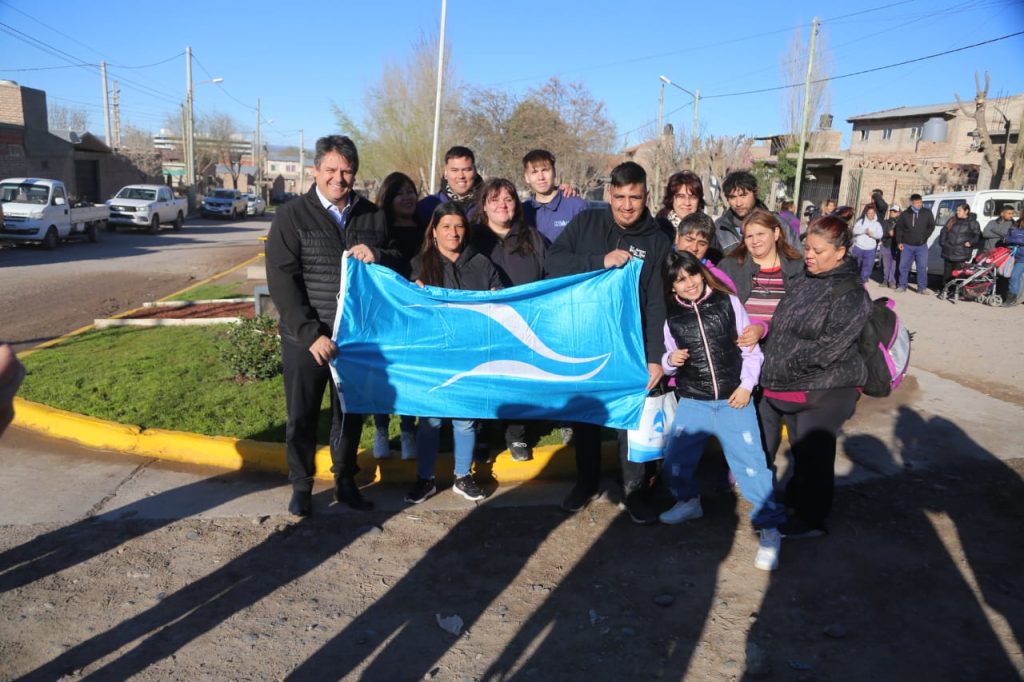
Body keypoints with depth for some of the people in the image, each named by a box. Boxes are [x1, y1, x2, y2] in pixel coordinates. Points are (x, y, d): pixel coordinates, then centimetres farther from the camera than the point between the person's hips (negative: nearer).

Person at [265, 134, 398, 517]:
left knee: (351, 414, 14)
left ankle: (345, 482, 33)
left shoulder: (372, 216, 6)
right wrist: (311, 334, -18)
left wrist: (377, 256, -12)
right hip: (306, 338, -2)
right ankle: (301, 487, 28)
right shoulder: (291, 217, -4)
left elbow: (398, 263, 13)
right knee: (302, 417, 9)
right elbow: (282, 282, -10)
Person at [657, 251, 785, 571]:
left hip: (733, 401, -2)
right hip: (692, 403, 3)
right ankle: (688, 502, 33)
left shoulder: (728, 302, -3)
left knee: (751, 463, -7)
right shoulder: (671, 316, 2)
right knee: (674, 461, 4)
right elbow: (667, 361, 13)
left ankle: (769, 528, 5)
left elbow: (751, 348, 2)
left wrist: (747, 385, -7)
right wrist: (670, 360, -10)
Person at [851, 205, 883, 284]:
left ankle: (863, 281, 7)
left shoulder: (877, 224, 7)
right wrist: (864, 230, -24)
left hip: (870, 249, 1)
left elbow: (880, 235, -4)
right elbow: (855, 230, -11)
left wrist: (872, 234, -22)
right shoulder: (861, 221, 4)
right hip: (858, 247, 0)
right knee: (855, 265, 8)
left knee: (868, 266, -2)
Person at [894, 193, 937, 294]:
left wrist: (925, 236, -7)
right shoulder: (905, 214, 2)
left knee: (922, 267, -2)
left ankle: (922, 287, 5)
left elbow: (931, 226, 6)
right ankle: (902, 286, 16)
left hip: (922, 246, -1)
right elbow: (899, 228, 6)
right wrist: (899, 242, 0)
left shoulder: (927, 213, 1)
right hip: (907, 245, 1)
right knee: (903, 266, 5)